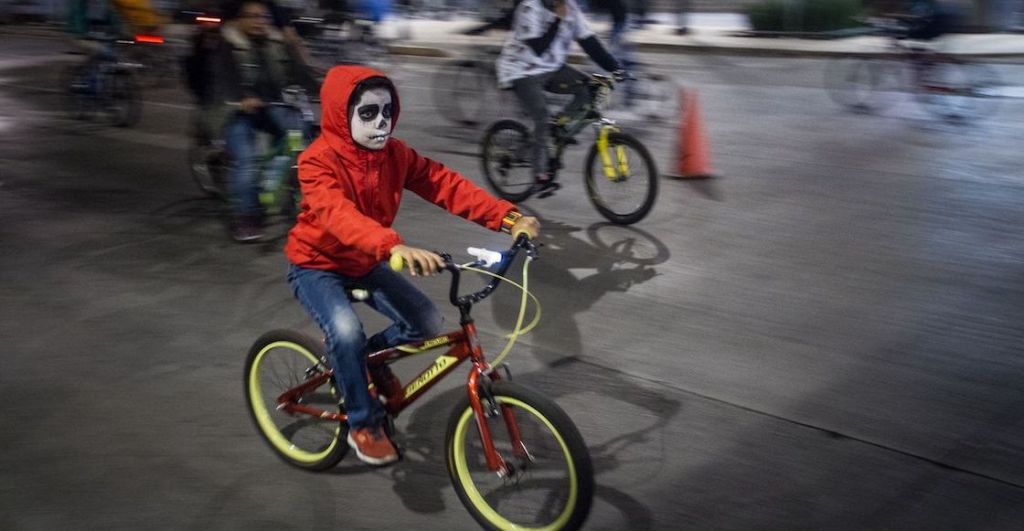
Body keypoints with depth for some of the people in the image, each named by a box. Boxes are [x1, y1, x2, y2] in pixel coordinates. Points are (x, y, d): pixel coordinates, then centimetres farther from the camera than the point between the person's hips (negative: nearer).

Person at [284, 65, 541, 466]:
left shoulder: (395, 154, -10)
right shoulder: (317, 161, -28)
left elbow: (448, 185, -17)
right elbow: (338, 215, -46)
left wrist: (509, 217, -32)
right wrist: (394, 247, -64)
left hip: (364, 263, 6)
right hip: (316, 265, -6)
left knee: (427, 322, -9)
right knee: (346, 331, -31)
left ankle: (371, 358, 21)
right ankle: (363, 424, -7)